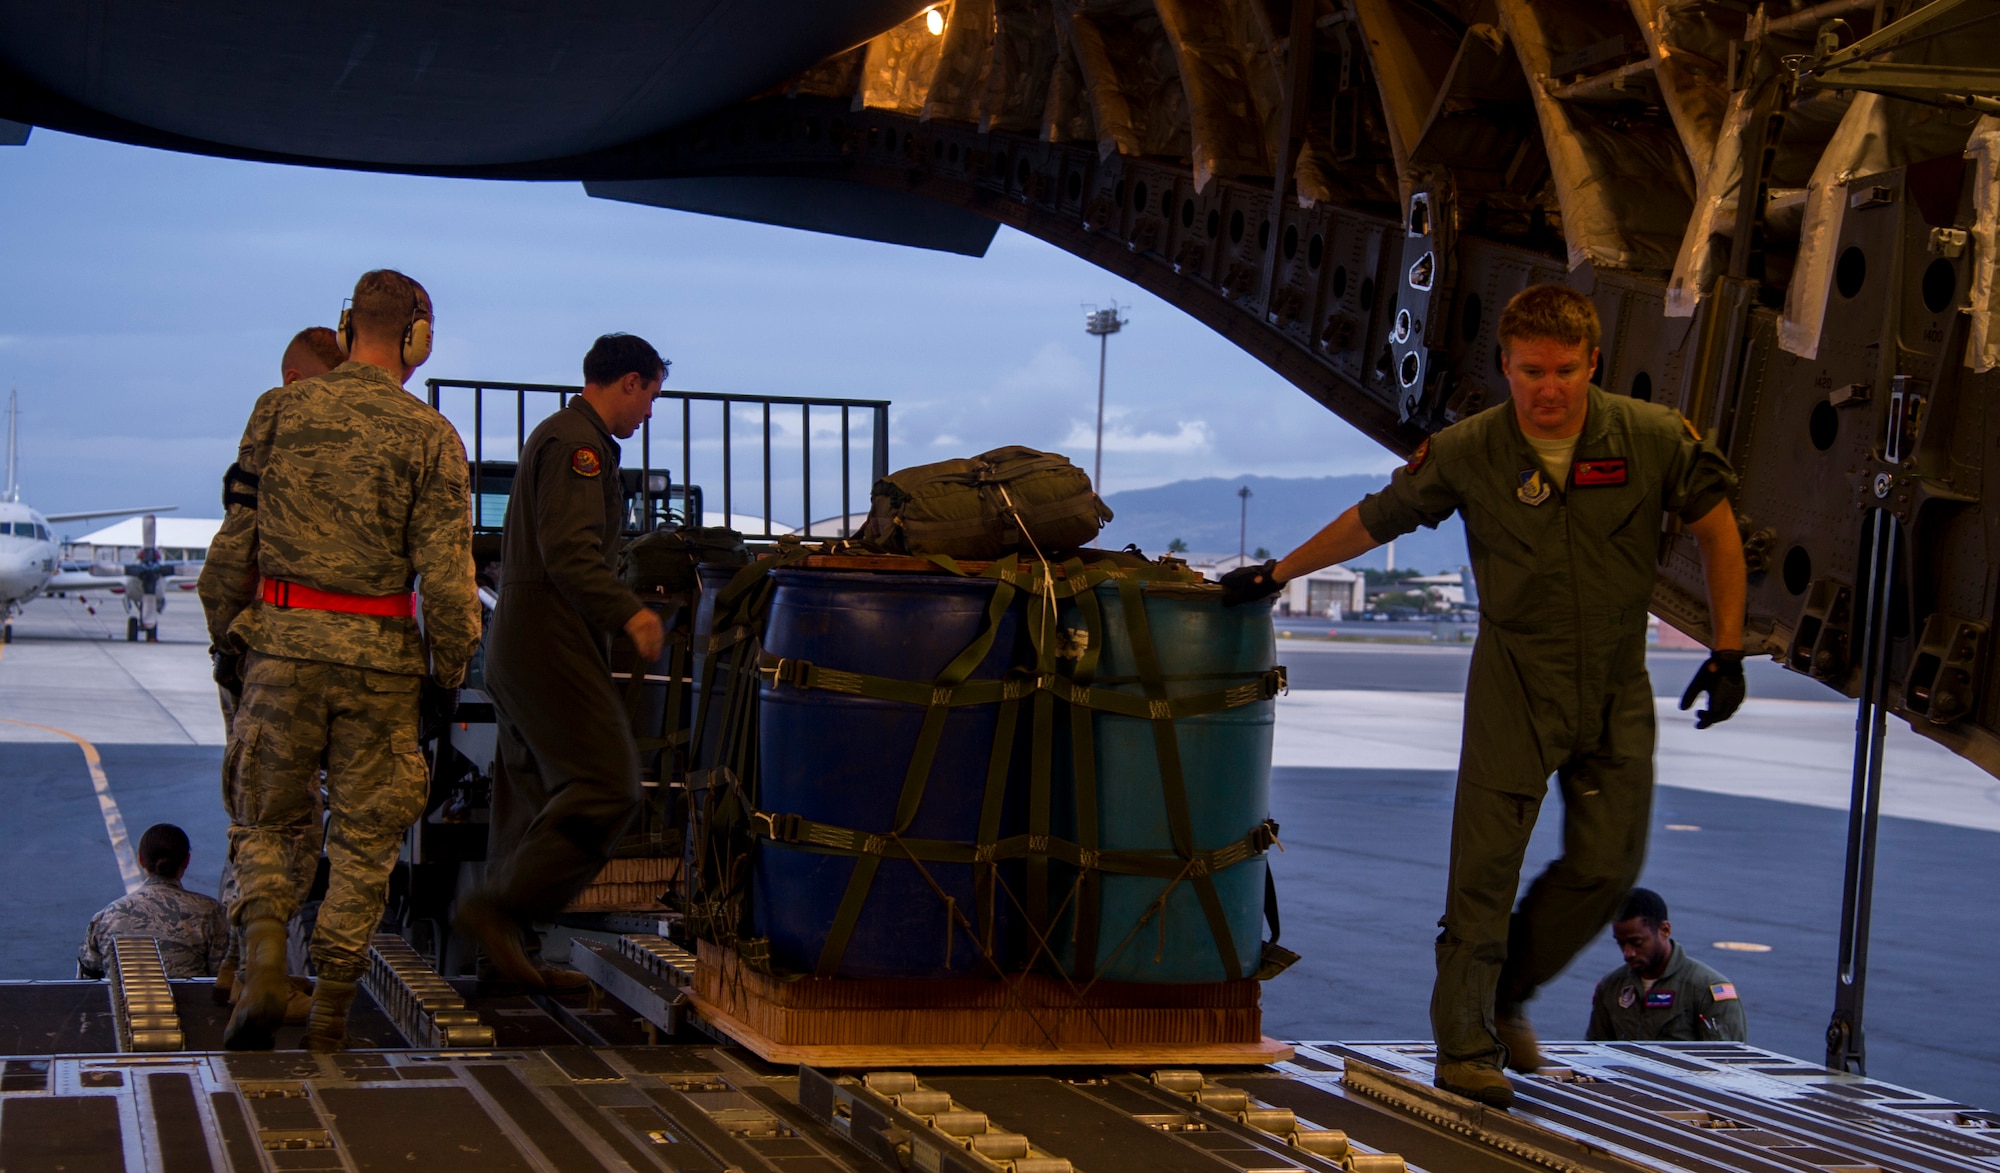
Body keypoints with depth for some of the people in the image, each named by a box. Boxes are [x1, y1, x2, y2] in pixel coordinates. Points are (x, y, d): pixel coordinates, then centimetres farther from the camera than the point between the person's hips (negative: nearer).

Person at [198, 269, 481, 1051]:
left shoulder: (279, 412, 3)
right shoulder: (429, 436, -4)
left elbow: (235, 542, 5)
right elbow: (444, 570, -8)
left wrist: (226, 638, 15)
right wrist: (452, 668, 2)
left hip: (282, 642, 1)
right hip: (379, 657, -1)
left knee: (263, 819, 15)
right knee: (363, 838, 10)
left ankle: (264, 958, -7)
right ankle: (330, 1009, 12)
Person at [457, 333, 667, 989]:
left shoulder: (556, 437, 22)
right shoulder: (578, 444, -11)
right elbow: (569, 553, -24)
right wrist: (629, 611, -31)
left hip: (519, 641, 11)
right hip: (552, 644, -11)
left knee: (536, 797, 11)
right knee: (607, 786, -14)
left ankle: (509, 949, 12)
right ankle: (501, 909, -16)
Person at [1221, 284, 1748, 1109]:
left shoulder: (1653, 439, -10)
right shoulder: (1466, 453, -12)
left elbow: (1718, 533, 2)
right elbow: (1373, 521, 2)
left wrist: (1728, 652, -1)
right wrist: (1276, 574, 8)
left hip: (1617, 689, 2)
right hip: (1515, 680, -2)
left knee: (1606, 866, 5)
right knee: (1486, 865, -7)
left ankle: (1507, 991, 27)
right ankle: (1466, 1046, 2)